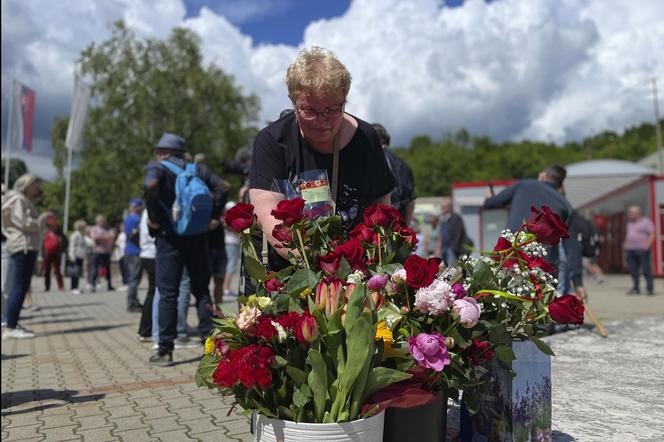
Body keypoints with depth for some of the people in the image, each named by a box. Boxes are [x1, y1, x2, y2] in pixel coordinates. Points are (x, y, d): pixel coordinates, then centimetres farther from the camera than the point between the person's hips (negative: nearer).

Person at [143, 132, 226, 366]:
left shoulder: (156, 167, 1)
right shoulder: (195, 168, 15)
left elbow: (151, 185, -21)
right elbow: (220, 185, 7)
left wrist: (153, 218, -12)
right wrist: (215, 216, 6)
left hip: (170, 236, -4)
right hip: (198, 236, 4)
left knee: (168, 293, 1)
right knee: (201, 289, 12)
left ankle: (165, 351, 4)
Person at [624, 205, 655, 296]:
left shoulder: (646, 222, -2)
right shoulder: (630, 223, 19)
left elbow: (652, 234, -8)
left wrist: (647, 245, -18)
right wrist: (626, 244, 14)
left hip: (642, 250, -7)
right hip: (630, 250, 7)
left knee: (646, 269, -6)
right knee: (633, 270, 6)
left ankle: (650, 289, -1)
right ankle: (635, 288, 12)